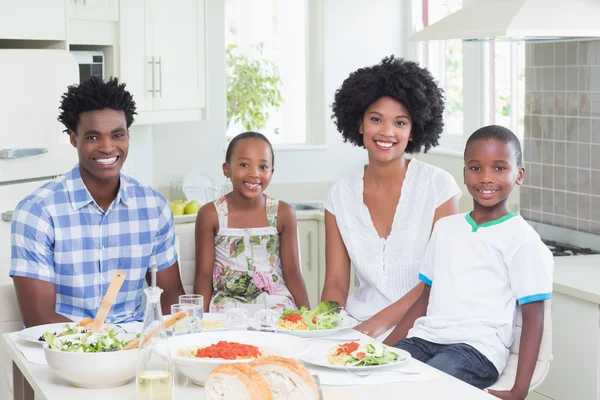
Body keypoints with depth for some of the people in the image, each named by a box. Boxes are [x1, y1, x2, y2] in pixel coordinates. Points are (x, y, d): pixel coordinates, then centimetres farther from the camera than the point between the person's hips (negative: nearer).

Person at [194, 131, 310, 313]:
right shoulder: (210, 215, -1)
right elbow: (203, 275, 0)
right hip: (227, 304, -1)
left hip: (277, 304, 1)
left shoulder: (283, 213, 2)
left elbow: (292, 271, 4)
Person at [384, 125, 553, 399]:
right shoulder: (445, 227, 17)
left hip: (478, 347, -5)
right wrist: (383, 347, 10)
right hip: (425, 338, 5)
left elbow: (533, 318, -3)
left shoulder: (521, 238, 0)